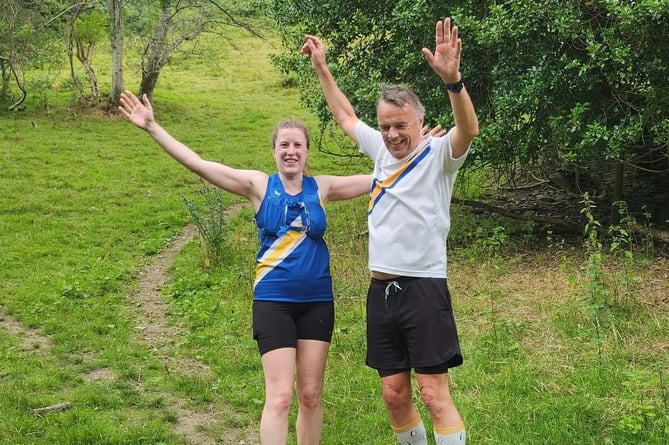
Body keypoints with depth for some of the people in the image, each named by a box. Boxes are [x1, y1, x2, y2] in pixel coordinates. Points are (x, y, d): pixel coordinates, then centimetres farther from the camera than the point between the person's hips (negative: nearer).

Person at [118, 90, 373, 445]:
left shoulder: (322, 188, 3)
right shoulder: (259, 185, -3)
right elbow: (198, 164, -7)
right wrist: (152, 128, -12)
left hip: (317, 302, 3)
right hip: (273, 302, -3)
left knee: (311, 395, 9)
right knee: (280, 396, -7)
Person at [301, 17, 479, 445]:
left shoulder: (438, 155, -7)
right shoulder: (382, 149, 11)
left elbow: (469, 129, -29)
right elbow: (346, 116, 29)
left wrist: (452, 79, -45)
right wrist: (323, 69, 29)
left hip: (423, 289, -6)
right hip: (381, 290, 7)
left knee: (434, 393, -7)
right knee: (394, 393, 10)